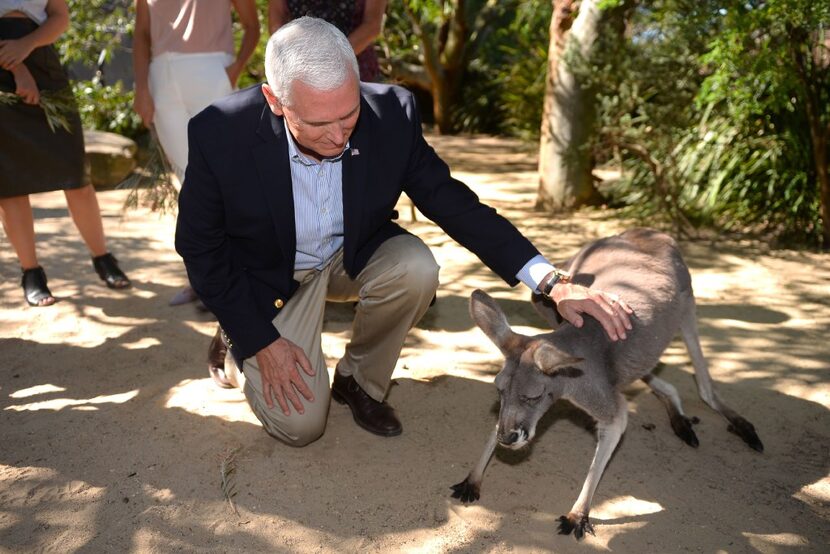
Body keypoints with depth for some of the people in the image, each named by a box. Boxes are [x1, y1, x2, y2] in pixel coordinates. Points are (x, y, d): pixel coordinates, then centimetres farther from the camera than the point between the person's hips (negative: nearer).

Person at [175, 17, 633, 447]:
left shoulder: (390, 113, -25)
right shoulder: (219, 134, -30)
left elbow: (451, 202, -17)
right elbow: (200, 248, -15)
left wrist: (552, 282, -27)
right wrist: (261, 340, -18)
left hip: (354, 257, 2)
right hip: (271, 278, -2)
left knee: (415, 267, -30)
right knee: (300, 425, -12)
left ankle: (358, 379, -1)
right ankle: (242, 346, 22)